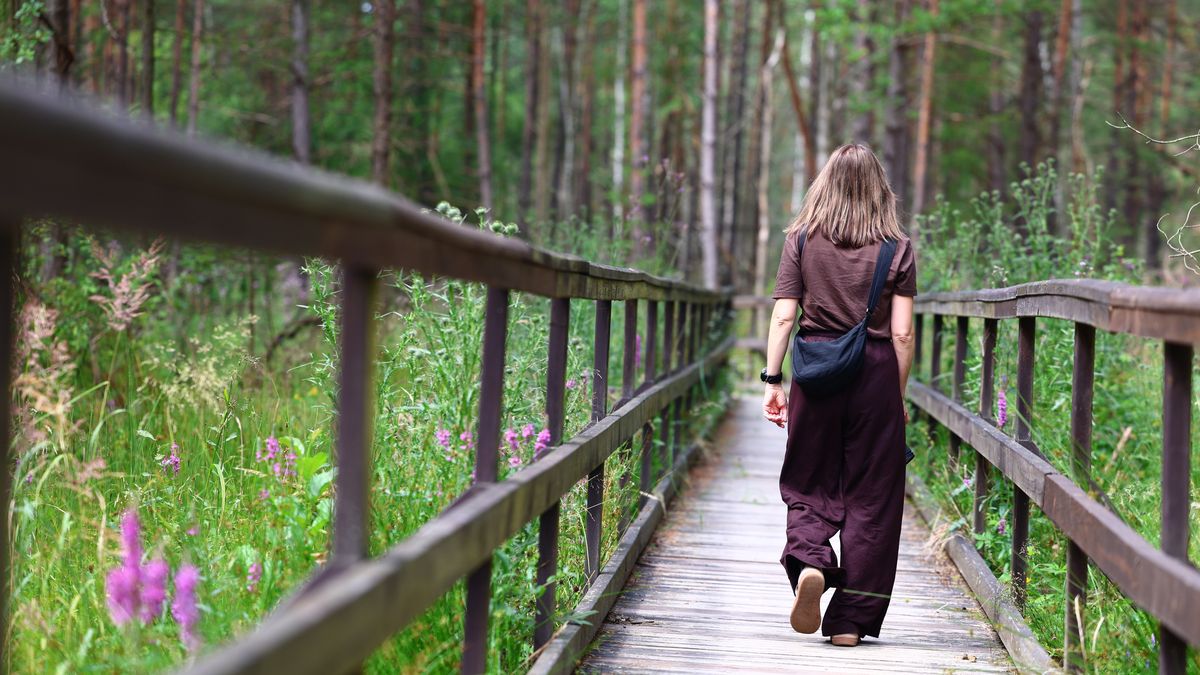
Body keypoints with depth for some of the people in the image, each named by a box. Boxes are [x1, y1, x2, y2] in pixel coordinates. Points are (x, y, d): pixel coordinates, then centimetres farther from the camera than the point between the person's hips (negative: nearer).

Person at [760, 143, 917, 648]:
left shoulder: (801, 241, 3)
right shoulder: (897, 248, 1)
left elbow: (783, 317, -2)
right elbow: (902, 332, -1)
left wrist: (772, 381, 3)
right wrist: (899, 396, 8)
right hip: (875, 376, 0)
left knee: (808, 485, 12)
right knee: (870, 497, 6)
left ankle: (808, 562, -18)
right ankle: (851, 620, 7)